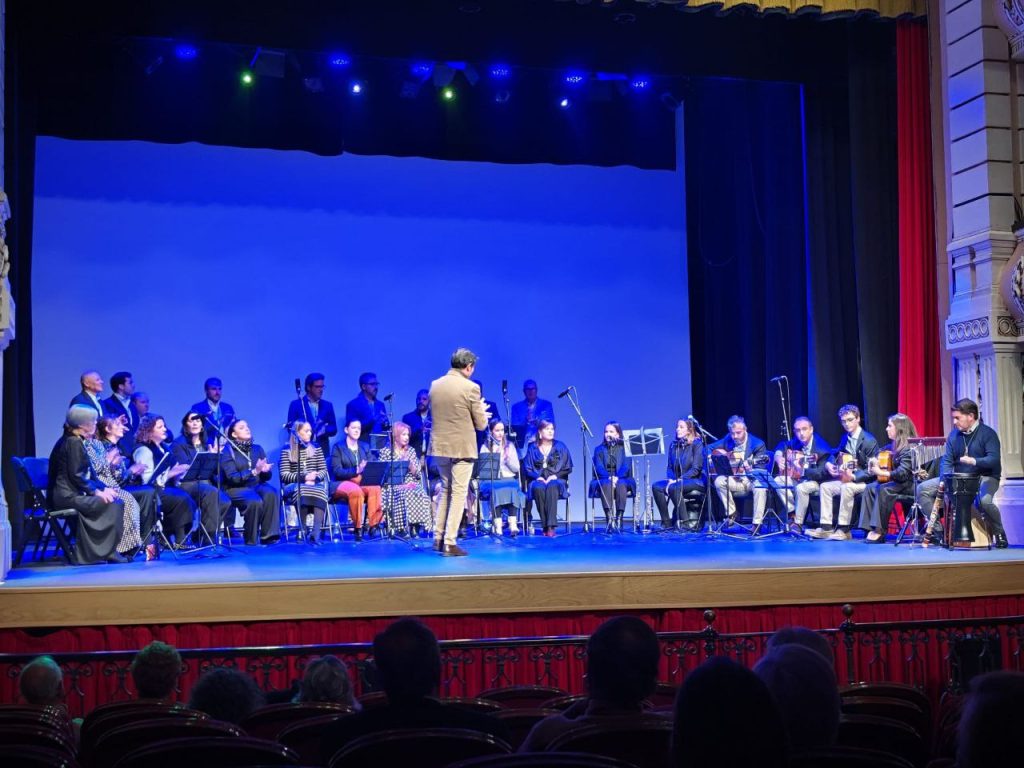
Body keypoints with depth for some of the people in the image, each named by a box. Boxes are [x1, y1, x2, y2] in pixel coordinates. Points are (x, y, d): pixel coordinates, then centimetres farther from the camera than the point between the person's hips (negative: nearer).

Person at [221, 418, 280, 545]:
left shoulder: (258, 449, 12)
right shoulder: (227, 451, -3)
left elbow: (267, 476, 8)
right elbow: (232, 477, -15)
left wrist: (266, 470, -17)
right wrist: (254, 472, -26)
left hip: (257, 485, 4)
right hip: (236, 488, -4)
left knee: (270, 493, -30)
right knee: (255, 501, -35)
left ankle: (268, 535, -28)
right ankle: (251, 539, -16)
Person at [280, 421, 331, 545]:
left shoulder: (316, 448, 18)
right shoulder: (287, 450, 6)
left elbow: (323, 470, 14)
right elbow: (284, 474, -2)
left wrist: (315, 476, -9)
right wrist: (304, 477, -15)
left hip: (315, 484, 3)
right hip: (294, 485, -2)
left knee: (321, 492, -35)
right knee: (301, 492, -40)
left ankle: (315, 533, -47)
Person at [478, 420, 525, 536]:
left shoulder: (510, 446, 15)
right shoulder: (485, 447, 11)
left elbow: (516, 468, 11)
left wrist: (508, 459, -7)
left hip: (509, 479, 1)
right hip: (490, 480, -1)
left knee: (512, 488, -34)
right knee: (495, 489, -36)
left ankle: (513, 525, -45)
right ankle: (497, 526, -46)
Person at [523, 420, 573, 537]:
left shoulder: (560, 446, 11)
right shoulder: (532, 448, 12)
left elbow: (567, 468, 7)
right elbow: (527, 468, 7)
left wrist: (555, 476, -9)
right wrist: (538, 477, -11)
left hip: (556, 480, -1)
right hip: (539, 480, 1)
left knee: (552, 487, -38)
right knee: (538, 488, -37)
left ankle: (551, 526, -44)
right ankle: (545, 525, -34)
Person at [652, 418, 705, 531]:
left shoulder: (697, 444, -5)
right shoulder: (673, 445, 12)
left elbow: (696, 469, -13)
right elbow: (670, 467, 13)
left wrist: (679, 479, -21)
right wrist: (671, 479, -9)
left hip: (695, 481, -6)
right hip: (676, 481, 6)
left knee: (674, 488, -35)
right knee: (656, 487, -20)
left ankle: (685, 522, -27)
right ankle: (666, 521, -16)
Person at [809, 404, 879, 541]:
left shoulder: (869, 440, -14)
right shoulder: (845, 438, 11)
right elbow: (836, 454, 25)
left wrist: (854, 476, -31)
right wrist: (828, 464, 2)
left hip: (866, 482, -9)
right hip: (847, 478, 9)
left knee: (846, 487, -34)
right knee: (825, 487, -4)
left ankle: (843, 529, -27)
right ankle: (826, 528, -6)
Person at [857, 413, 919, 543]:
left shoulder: (908, 447, -16)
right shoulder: (895, 445, 10)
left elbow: (903, 473, -25)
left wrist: (881, 472, -25)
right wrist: (874, 462, 5)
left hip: (910, 484, -9)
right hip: (897, 482, 9)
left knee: (884, 489, -30)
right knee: (870, 488, -8)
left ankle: (880, 531, -27)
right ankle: (871, 528, -17)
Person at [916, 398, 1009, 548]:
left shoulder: (988, 433, -12)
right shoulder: (954, 434, 5)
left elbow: (994, 460, -24)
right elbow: (947, 460, 1)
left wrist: (974, 461, -43)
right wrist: (944, 481, -17)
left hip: (985, 478, -6)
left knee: (984, 500, -40)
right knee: (923, 489, -7)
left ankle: (999, 534, -12)